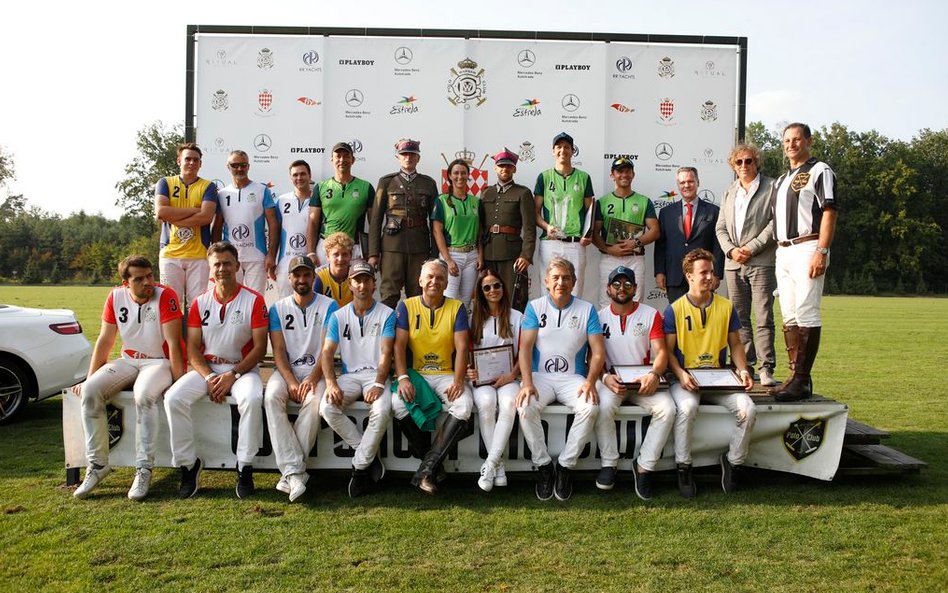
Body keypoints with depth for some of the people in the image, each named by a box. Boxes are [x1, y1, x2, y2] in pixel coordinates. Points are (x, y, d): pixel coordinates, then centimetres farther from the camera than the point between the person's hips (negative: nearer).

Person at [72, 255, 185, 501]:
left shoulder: (165, 296, -14)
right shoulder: (116, 297, 1)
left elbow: (173, 343, -17)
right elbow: (105, 340, 7)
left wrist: (179, 383, -20)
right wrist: (89, 378, 5)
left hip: (159, 361, -5)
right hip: (128, 361, 5)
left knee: (144, 395, -35)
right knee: (90, 391, -19)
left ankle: (144, 470, -26)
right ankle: (97, 464, -9)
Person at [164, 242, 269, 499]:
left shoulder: (253, 300, -4)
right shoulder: (200, 303, 7)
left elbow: (260, 346, -8)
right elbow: (192, 348, 3)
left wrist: (233, 375, -17)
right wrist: (209, 378, -13)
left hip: (242, 368, -3)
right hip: (206, 368, 4)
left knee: (252, 399, -35)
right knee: (174, 398, -22)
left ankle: (245, 468, -21)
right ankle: (188, 463, -7)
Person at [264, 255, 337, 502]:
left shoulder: (328, 306, 4)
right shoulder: (278, 308, 9)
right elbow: (279, 351, 0)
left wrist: (312, 378, -20)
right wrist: (291, 382, -16)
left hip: (316, 370, -1)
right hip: (286, 370, 2)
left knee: (314, 402, -34)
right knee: (272, 397, -31)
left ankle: (290, 473, -28)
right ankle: (295, 471, -35)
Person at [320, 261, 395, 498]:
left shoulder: (386, 314, 3)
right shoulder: (339, 316, 10)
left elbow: (386, 353, -6)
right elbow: (327, 352, 1)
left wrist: (379, 384, -22)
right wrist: (331, 384, -16)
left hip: (376, 374, -2)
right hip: (349, 375, 2)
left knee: (382, 410, -33)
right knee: (327, 408, -26)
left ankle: (360, 466, -13)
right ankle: (370, 455, -9)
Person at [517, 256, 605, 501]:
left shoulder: (587, 310, 6)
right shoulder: (534, 307, 6)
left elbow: (598, 352, 2)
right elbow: (525, 347, -3)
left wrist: (590, 381, -16)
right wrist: (527, 383, -18)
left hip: (573, 378, 1)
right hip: (540, 375, 0)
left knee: (590, 408, -30)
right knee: (525, 407, -31)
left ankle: (565, 465, -12)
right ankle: (543, 465, -11)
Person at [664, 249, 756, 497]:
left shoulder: (726, 306, 8)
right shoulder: (674, 310, -1)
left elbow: (735, 344, 15)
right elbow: (668, 351, -2)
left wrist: (743, 370, -2)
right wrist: (681, 375, -19)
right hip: (684, 377, -3)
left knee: (747, 409, -22)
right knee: (687, 407, -35)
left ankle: (732, 460, 4)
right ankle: (683, 465, -14)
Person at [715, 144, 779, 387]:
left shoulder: (771, 187, 3)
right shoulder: (729, 192, 19)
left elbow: (776, 222, -6)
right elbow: (720, 227, 15)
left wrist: (751, 248, -11)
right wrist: (731, 250, -2)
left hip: (761, 262, -5)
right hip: (733, 263, 5)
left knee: (764, 318, -7)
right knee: (739, 318, 8)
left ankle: (766, 369, -5)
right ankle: (745, 366, 15)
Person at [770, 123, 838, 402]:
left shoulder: (820, 171, 0)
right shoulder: (781, 180, 24)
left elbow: (829, 213, -10)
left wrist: (821, 251, -20)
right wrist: (779, 252, 15)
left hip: (807, 250, -8)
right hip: (783, 252, 8)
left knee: (806, 314, -12)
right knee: (790, 317, 7)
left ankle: (803, 380, -12)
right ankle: (795, 376, 12)